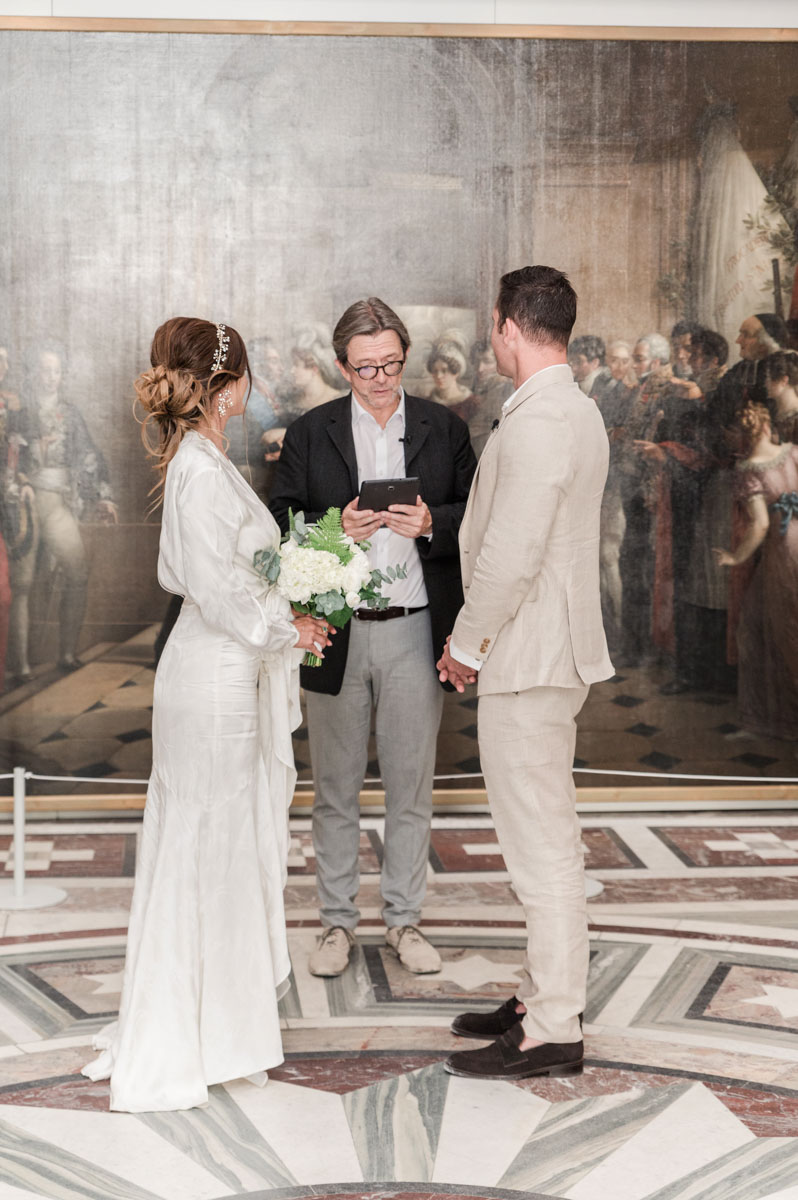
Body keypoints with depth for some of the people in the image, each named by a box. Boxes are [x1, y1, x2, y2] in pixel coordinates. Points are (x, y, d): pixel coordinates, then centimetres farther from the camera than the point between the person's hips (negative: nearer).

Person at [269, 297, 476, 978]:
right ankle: (338, 922, 21)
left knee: (411, 788, 8)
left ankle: (405, 920, 22)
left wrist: (432, 524, -16)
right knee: (336, 789, 9)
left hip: (415, 633, 0)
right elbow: (282, 522, 2)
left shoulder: (445, 430, 5)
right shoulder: (309, 434, 4)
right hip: (335, 634, 0)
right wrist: (334, 531, -16)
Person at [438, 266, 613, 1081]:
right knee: (543, 838, 17)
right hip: (546, 650, 11)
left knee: (542, 845, -4)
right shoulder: (574, 409, 14)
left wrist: (467, 644, -11)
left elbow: (512, 555, -23)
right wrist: (479, 639, 20)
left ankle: (552, 1033, 4)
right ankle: (544, 997, 28)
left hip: (528, 658, -11)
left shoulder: (537, 423, -19)